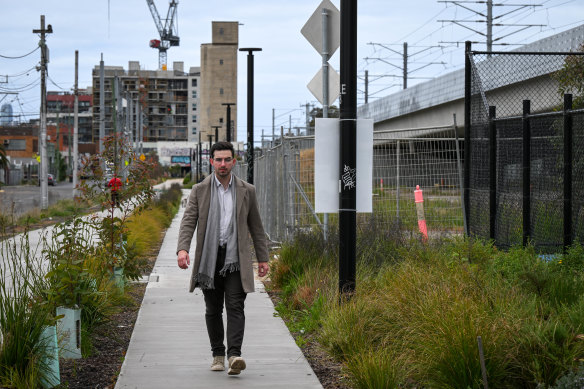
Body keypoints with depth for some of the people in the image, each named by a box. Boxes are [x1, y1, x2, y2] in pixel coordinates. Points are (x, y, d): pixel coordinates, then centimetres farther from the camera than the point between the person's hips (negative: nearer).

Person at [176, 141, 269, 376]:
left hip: (235, 260, -1)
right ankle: (218, 355, 20)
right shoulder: (199, 191, 4)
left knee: (235, 308, -12)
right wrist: (182, 249, -20)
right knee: (213, 310, 8)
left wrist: (263, 258, 11)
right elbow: (188, 222, -4)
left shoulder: (247, 191, 7)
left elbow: (256, 227, 13)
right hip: (209, 260, 1)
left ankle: (234, 355, -21)